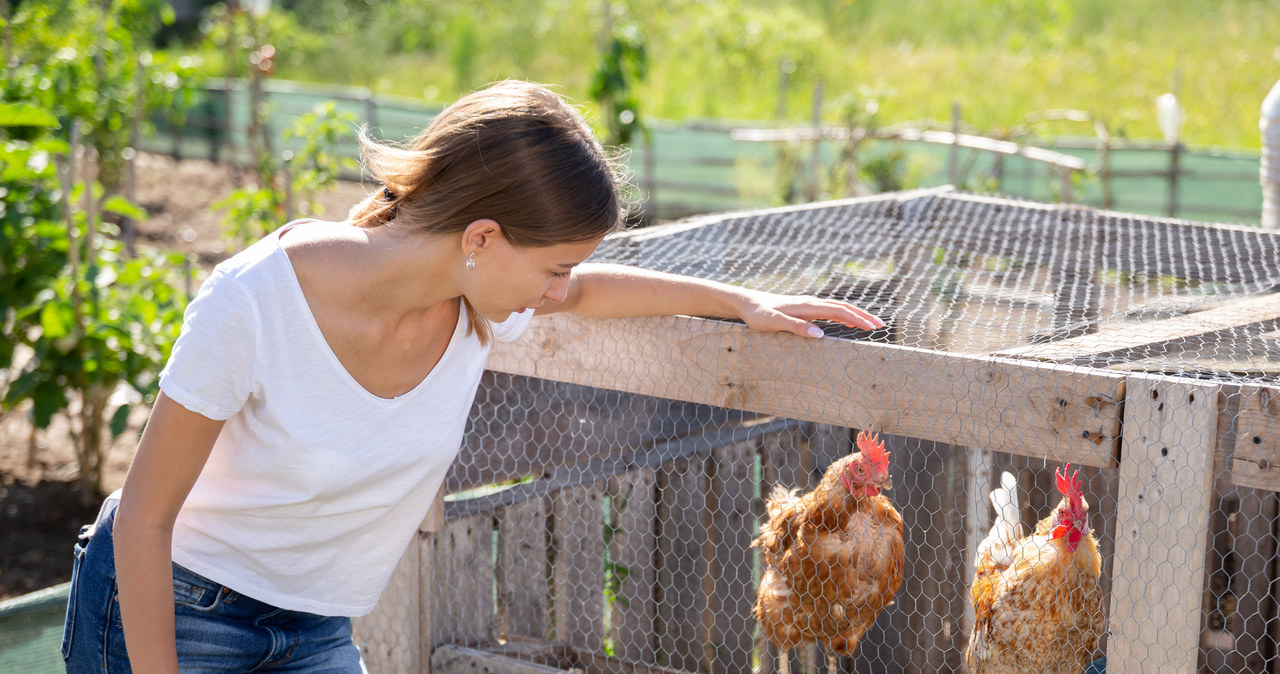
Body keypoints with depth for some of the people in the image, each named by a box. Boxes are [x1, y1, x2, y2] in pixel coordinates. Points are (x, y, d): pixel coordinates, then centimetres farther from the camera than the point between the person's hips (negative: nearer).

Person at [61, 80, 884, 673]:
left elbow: (584, 291, 14)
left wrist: (743, 301, 12)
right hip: (165, 606, -5)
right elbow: (145, 516, -20)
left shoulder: (482, 304, -12)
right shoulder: (256, 301, -29)